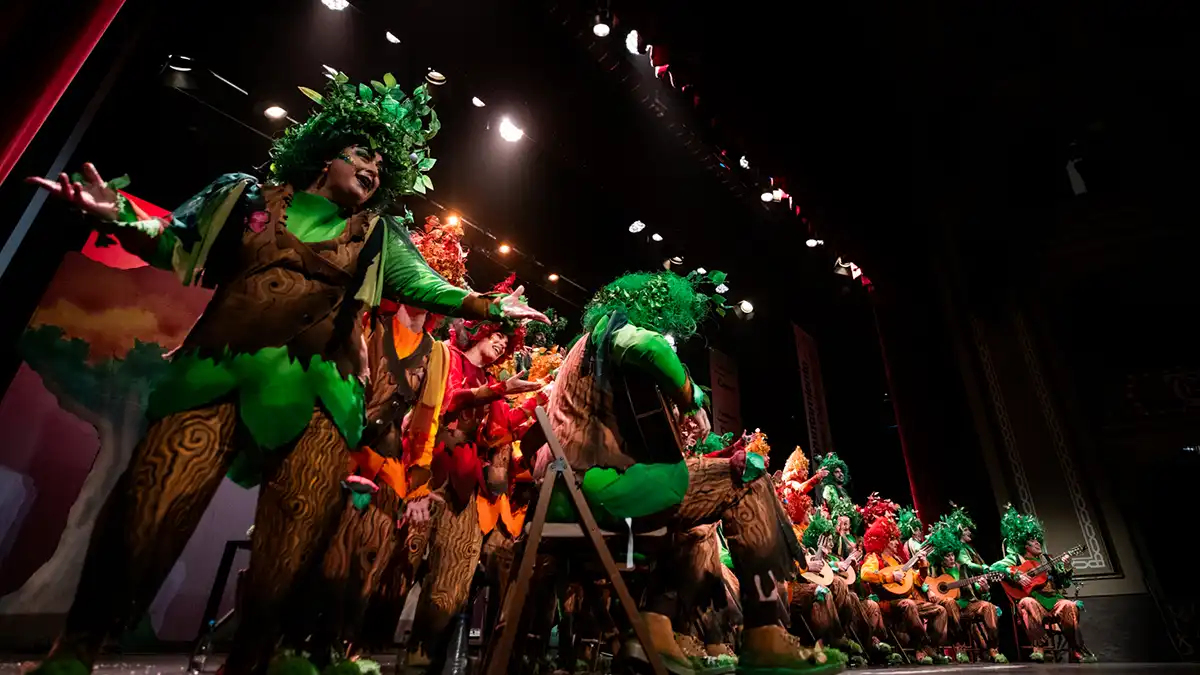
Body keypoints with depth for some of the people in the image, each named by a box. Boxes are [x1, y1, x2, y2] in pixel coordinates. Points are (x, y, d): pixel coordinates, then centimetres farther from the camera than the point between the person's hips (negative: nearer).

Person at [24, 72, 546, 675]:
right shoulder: (247, 196, 19)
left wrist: (493, 307, 0)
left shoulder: (377, 236, 18)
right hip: (221, 368, 0)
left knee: (298, 528, -8)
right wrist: (118, 215, 1)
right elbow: (171, 246, 20)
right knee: (152, 500, -11)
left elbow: (427, 288, 11)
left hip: (314, 387, 0)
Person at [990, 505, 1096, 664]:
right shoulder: (1016, 558, 8)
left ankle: (1077, 651, -14)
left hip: (1052, 598, 4)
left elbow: (1064, 584, 20)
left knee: (1069, 606, -27)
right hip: (1032, 597, -4)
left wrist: (1066, 568, 3)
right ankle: (1038, 648, -29)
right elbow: (995, 567, -8)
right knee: (1027, 604, -37)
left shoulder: (1047, 559, 23)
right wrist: (1015, 576, -21)